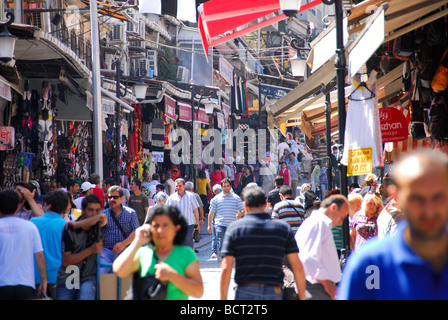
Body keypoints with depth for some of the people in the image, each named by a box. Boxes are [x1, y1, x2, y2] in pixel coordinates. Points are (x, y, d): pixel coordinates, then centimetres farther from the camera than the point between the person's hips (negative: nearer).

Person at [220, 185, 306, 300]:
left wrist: (223, 299, 1)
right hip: (274, 294, 1)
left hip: (245, 292, -1)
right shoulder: (283, 227, 6)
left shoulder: (235, 227, 2)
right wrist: (302, 297, 9)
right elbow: (297, 267, 2)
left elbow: (226, 268, -4)